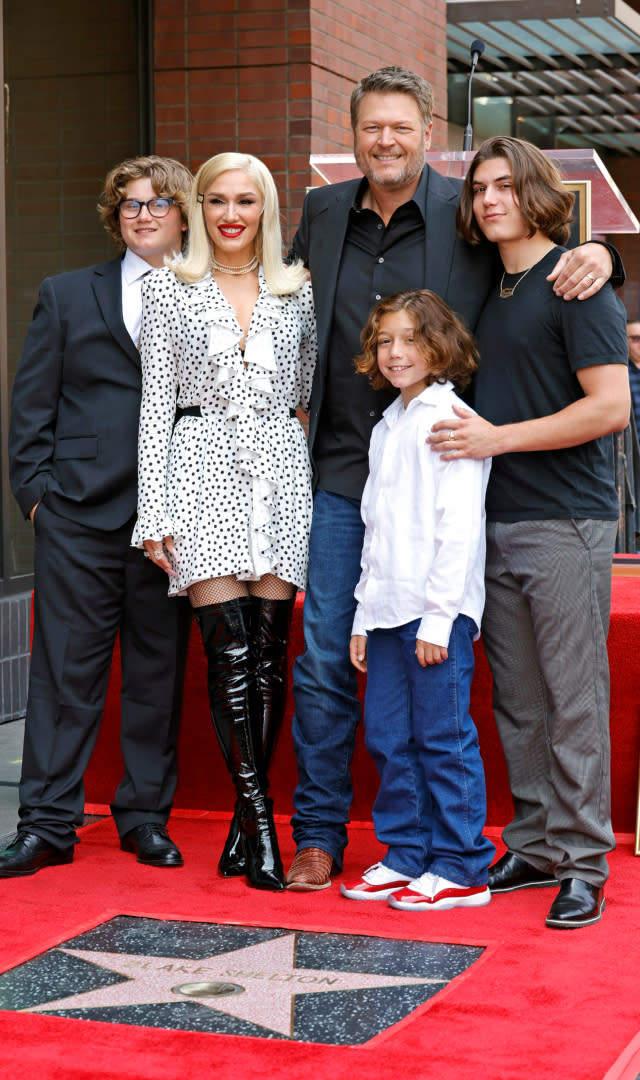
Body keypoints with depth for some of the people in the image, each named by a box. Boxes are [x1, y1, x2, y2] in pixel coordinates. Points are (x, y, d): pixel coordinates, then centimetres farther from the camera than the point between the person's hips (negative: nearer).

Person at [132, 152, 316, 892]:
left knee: (268, 652, 0)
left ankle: (246, 822, 10)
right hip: (203, 470, -2)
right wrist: (154, 511, -2)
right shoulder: (169, 289, 6)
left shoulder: (299, 290, 11)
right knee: (230, 653, -10)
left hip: (281, 472, 2)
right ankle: (258, 821, -5)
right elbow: (155, 401, 3)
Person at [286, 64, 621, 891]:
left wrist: (594, 257, -15)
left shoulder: (468, 212, -2)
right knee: (325, 660, 4)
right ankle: (318, 833, 15)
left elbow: (545, 245, 8)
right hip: (341, 473, 3)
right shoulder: (322, 212, 10)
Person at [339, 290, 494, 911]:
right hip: (388, 612, 8)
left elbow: (459, 527, -14)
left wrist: (438, 616, -18)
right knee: (389, 740, 10)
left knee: (444, 738, -4)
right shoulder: (387, 427, 19)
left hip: (438, 611, -8)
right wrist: (364, 616, 16)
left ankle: (461, 869, 4)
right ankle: (405, 856, 21)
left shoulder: (451, 418, -7)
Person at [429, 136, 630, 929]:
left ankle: (583, 863, 3)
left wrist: (497, 439, -15)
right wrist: (472, 439, 9)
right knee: (517, 703, 10)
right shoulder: (491, 292, 16)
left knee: (574, 700, -3)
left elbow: (611, 406, -14)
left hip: (565, 522, -7)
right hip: (496, 524, 7)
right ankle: (534, 848, 19)